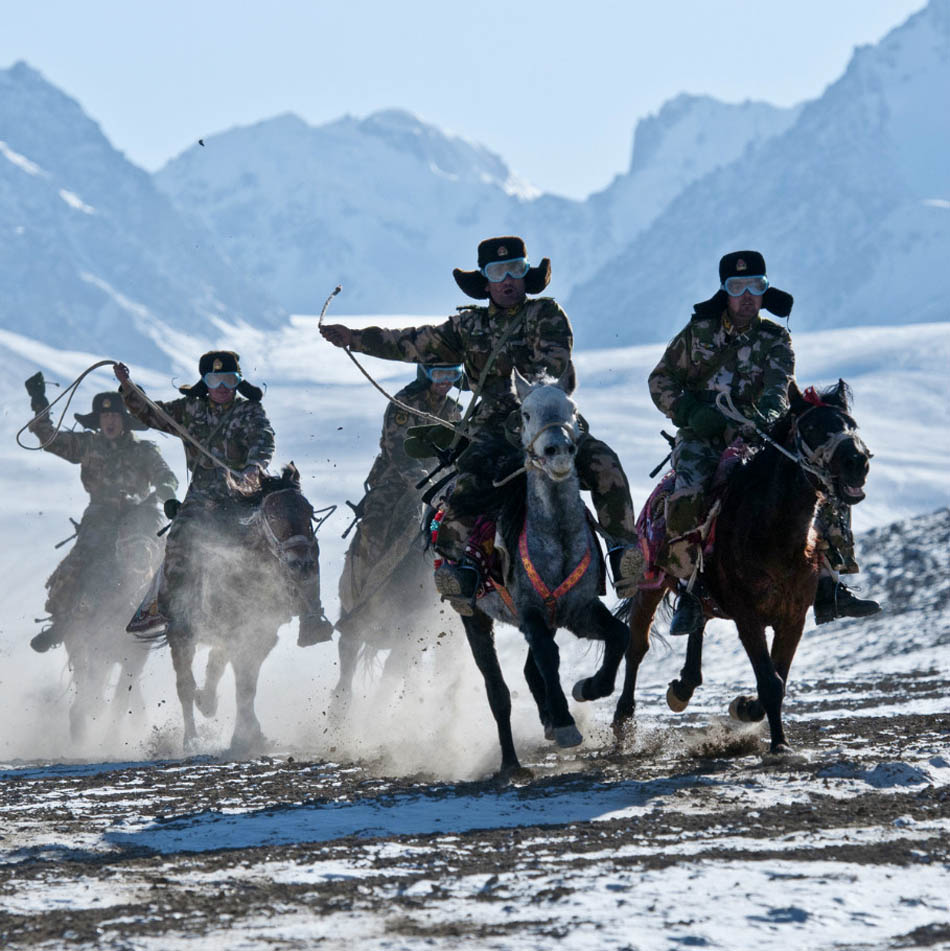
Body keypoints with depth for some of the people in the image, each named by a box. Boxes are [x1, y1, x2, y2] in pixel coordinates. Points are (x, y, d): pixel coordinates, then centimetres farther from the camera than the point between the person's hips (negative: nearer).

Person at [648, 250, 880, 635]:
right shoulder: (699, 332, 3)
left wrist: (769, 412, -39)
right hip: (701, 439, -2)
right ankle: (689, 590, -16)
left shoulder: (776, 340, 5)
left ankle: (828, 589, -9)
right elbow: (661, 380, 7)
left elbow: (778, 384, -15)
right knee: (686, 498, -32)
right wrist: (689, 411, -13)